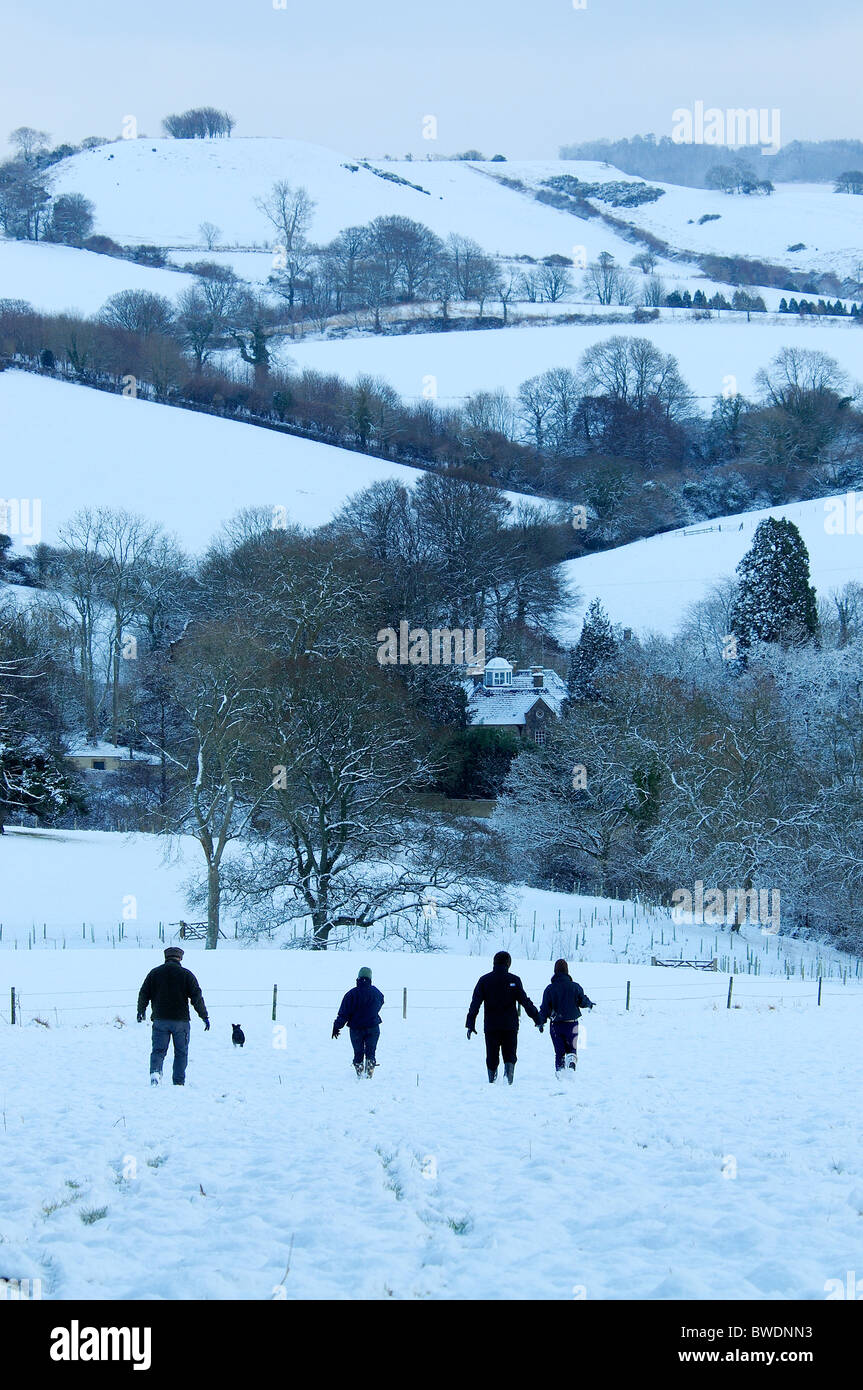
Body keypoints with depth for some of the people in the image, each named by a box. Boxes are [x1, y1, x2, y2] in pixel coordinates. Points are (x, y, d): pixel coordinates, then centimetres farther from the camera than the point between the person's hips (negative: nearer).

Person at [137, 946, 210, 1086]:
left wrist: (141, 1011, 25)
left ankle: (155, 1071, -21)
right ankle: (179, 1082, 5)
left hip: (160, 1020, 1)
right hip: (181, 1020, -1)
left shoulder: (154, 973, 5)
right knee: (181, 1053, 9)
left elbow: (143, 994, 9)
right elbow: (197, 997, -4)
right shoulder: (186, 974, -1)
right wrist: (204, 1016, 1)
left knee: (158, 1050, 5)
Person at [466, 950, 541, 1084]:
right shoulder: (514, 980, -2)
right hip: (510, 1025, -1)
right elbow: (525, 1002, -3)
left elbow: (475, 1004, -1)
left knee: (492, 1057, 11)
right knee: (509, 1055, 5)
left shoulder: (484, 980, 2)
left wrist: (470, 1024, -1)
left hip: (490, 1026, 1)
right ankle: (509, 1069, -22)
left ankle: (492, 1080, 9)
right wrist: (537, 1019, 1)